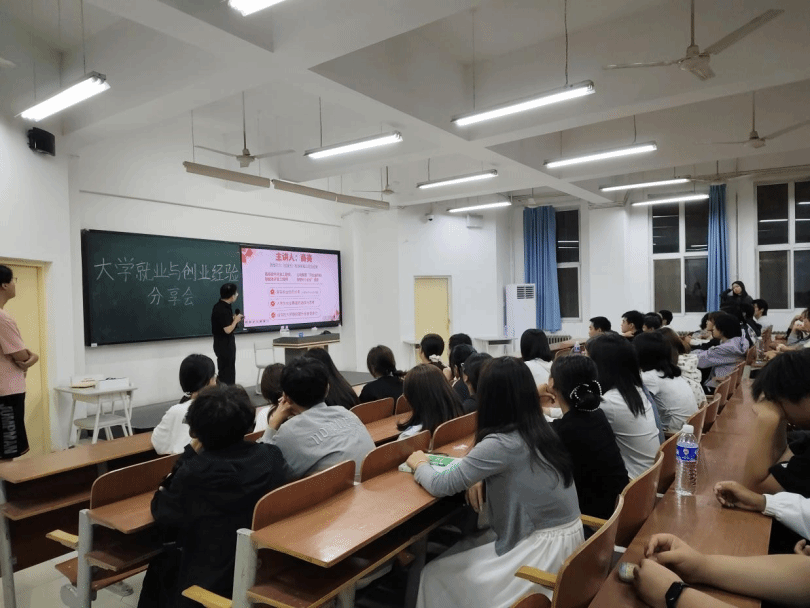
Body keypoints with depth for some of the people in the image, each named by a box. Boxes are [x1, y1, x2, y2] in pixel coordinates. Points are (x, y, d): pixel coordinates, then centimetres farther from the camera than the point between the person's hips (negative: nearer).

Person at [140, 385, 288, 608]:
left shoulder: (194, 472, -24)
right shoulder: (272, 457, -11)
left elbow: (161, 513, -6)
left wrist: (190, 453, -7)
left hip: (210, 583, -4)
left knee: (160, 564, 28)